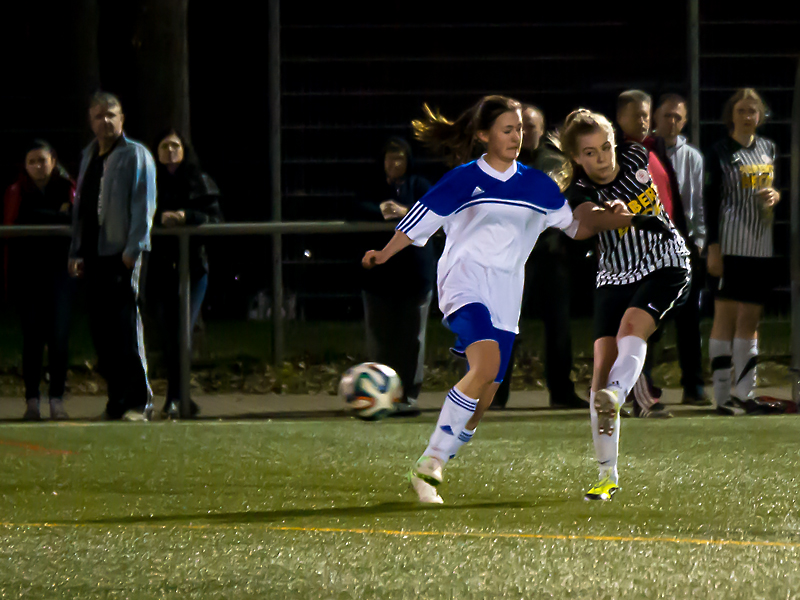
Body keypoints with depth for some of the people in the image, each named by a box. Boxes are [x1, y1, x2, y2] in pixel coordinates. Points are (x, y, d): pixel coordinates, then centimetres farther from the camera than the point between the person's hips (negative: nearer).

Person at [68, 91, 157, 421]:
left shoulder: (135, 155, -2)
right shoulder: (89, 156, 19)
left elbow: (143, 205, -8)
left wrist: (134, 248, -16)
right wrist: (76, 252, 17)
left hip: (121, 254, -7)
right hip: (93, 255, 7)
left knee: (126, 328, -9)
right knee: (101, 331, 6)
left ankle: (138, 402, -7)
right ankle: (117, 400, 12)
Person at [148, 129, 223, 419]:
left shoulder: (200, 183, 8)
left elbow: (216, 219, -1)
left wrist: (186, 217, -15)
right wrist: (160, 219, -11)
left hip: (192, 266, -2)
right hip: (158, 267, 2)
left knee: (181, 332, -13)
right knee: (168, 337, 2)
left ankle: (175, 398, -14)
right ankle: (180, 397, 12)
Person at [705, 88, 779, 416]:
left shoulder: (768, 148, 13)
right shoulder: (720, 152, -3)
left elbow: (779, 186, 24)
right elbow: (710, 201, -6)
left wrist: (776, 195, -1)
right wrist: (713, 247, -12)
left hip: (762, 245, 5)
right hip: (731, 244, -5)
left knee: (751, 319, 7)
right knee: (725, 316, -5)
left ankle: (744, 394, 11)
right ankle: (723, 397, -6)